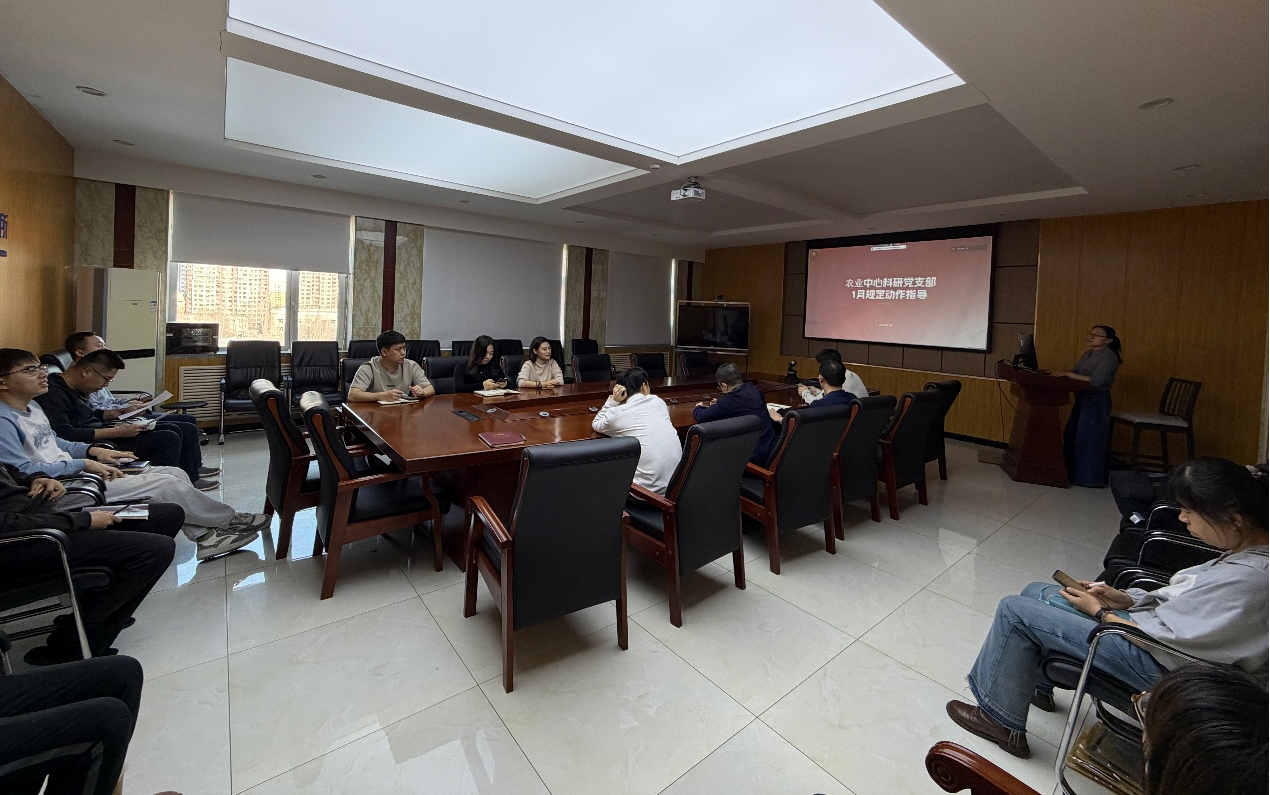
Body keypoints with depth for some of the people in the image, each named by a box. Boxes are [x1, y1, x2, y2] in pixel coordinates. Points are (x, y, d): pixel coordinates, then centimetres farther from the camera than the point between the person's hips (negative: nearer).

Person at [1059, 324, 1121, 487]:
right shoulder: (1088, 354, 14)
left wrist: (1069, 375, -24)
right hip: (1083, 399, 9)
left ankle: (1091, 478, 4)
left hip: (1097, 402, -9)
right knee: (1071, 436, 12)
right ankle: (1073, 472, 23)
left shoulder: (1108, 357, -12)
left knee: (1090, 440, -5)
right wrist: (1062, 374, -6)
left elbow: (1096, 381, -23)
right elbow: (1075, 373, 11)